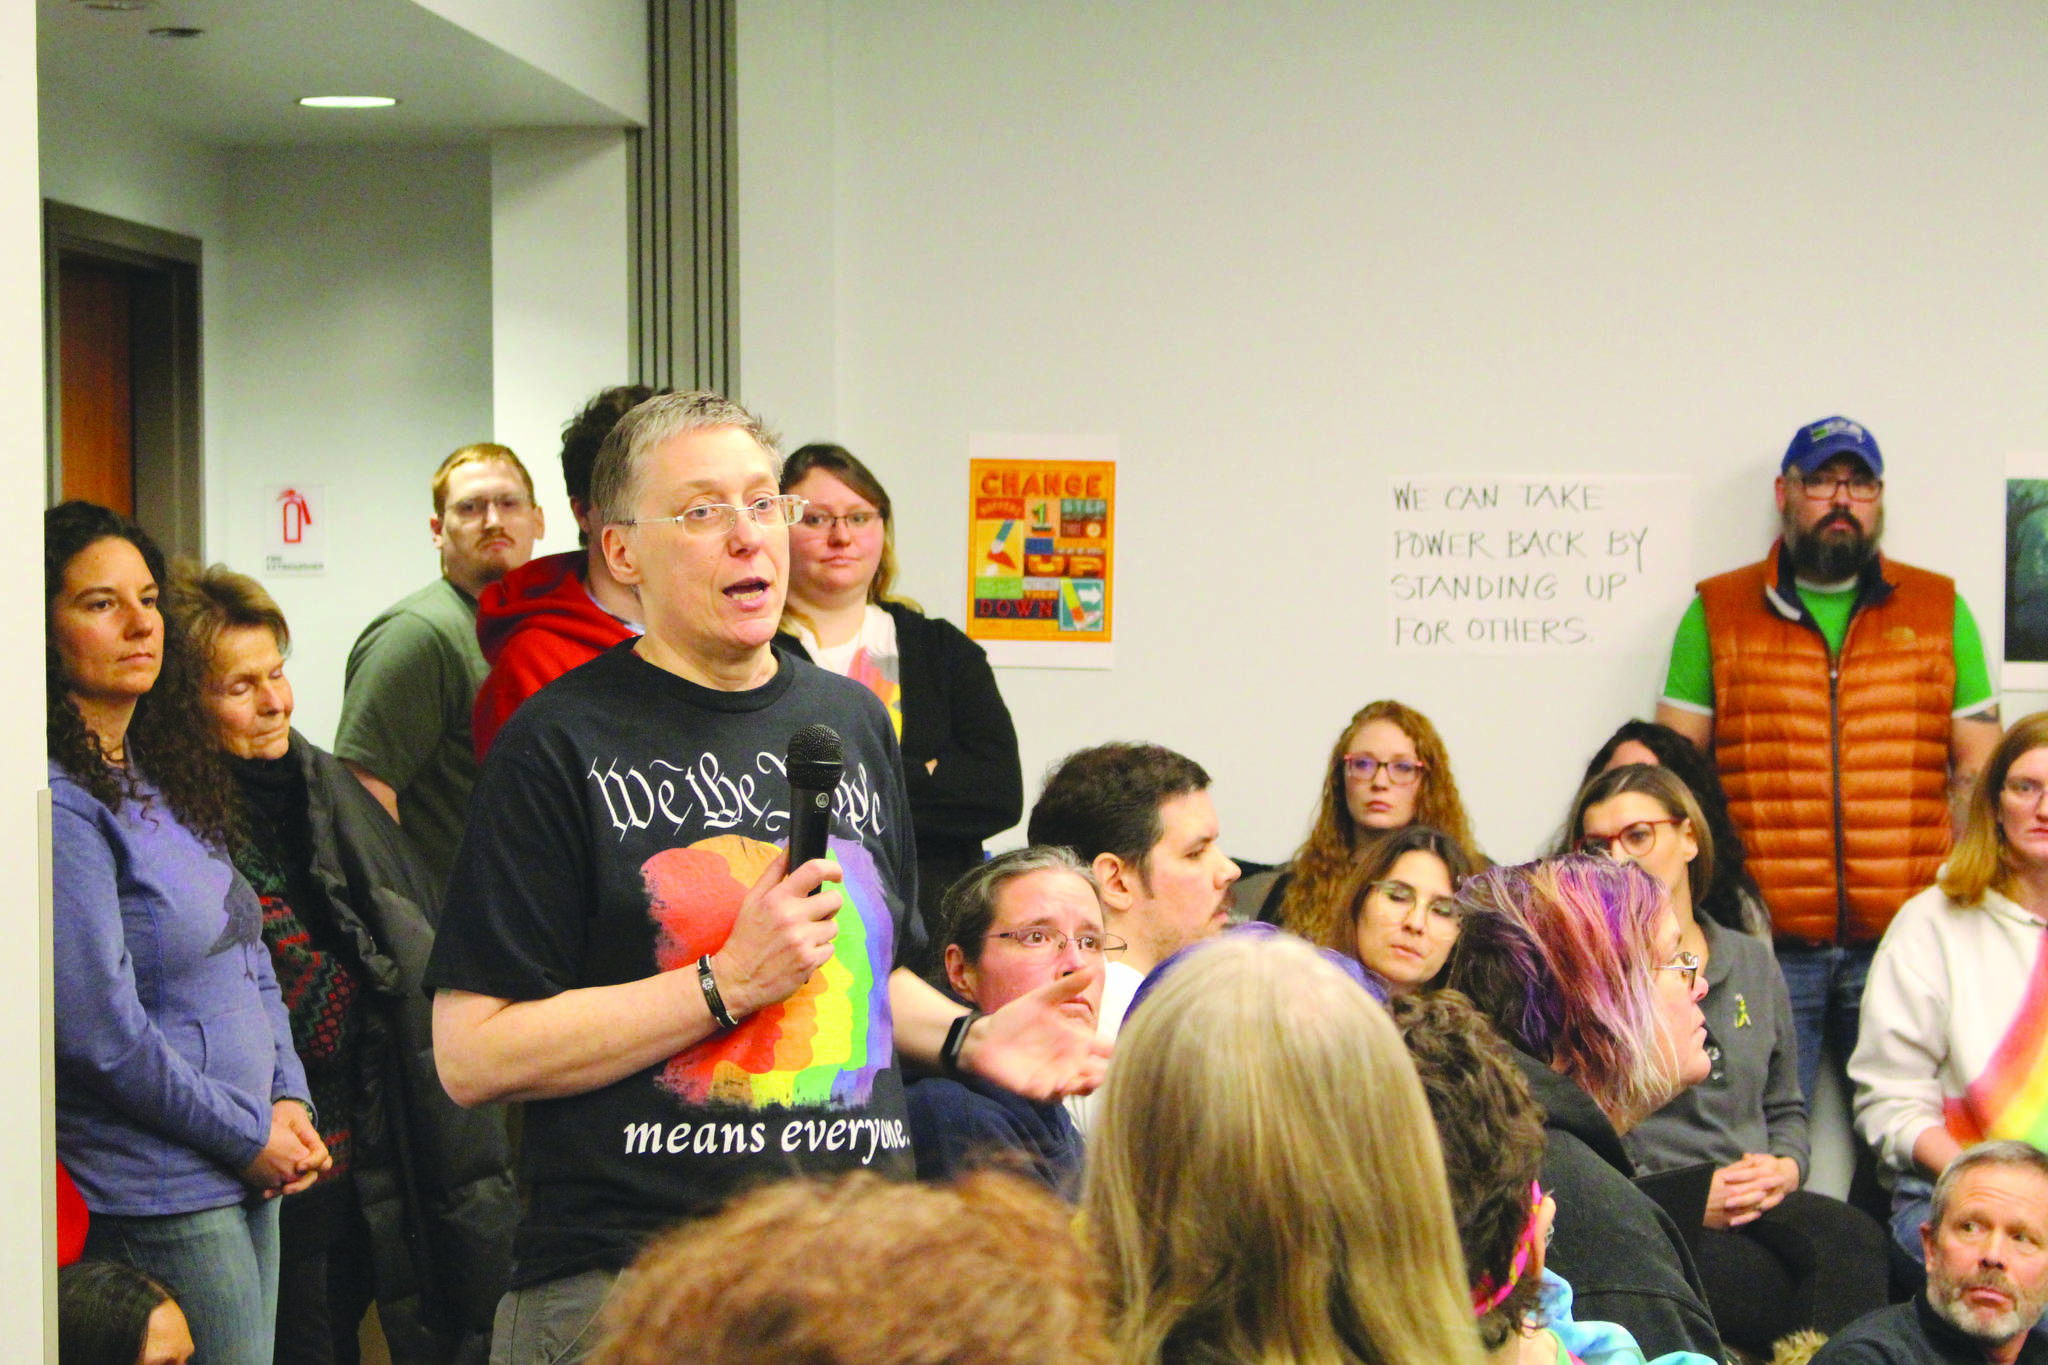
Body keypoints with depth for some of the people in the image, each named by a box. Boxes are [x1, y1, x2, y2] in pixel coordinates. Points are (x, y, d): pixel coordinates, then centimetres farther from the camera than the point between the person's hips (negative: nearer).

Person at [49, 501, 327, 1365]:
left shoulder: (166, 778, 12)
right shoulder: (59, 804, -16)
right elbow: (102, 1031, -19)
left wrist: (289, 1100, 3)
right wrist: (250, 1138, -11)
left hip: (251, 1172, 8)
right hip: (159, 1191, -8)